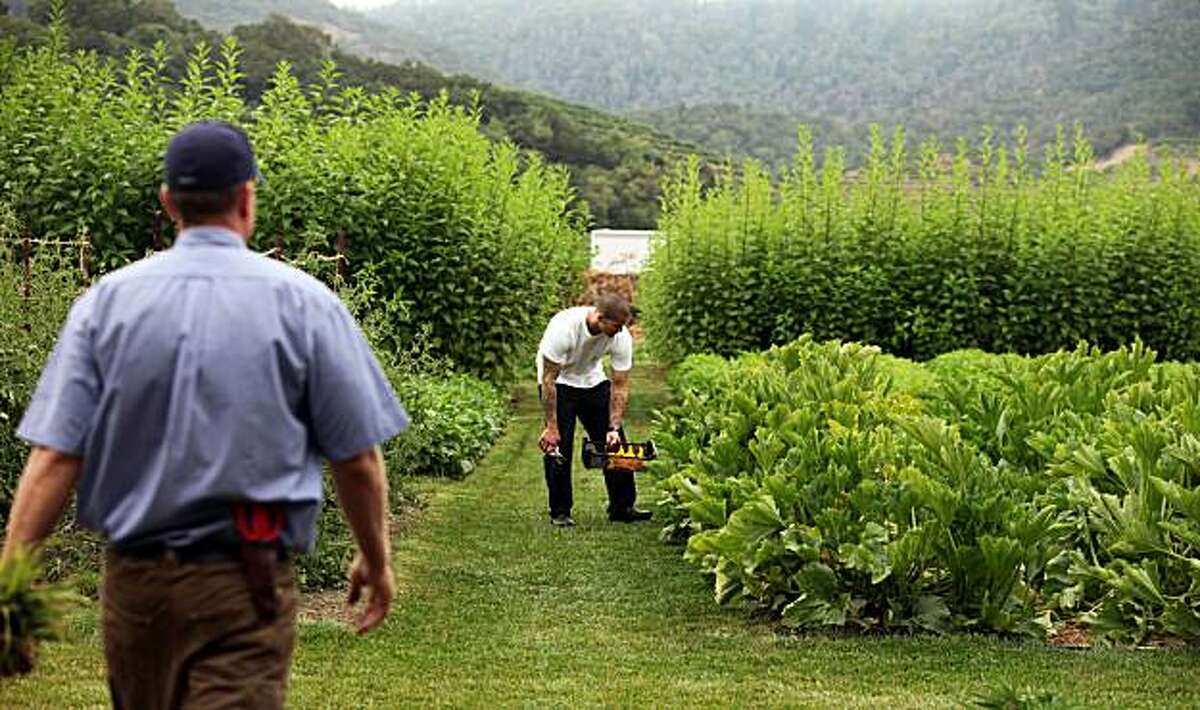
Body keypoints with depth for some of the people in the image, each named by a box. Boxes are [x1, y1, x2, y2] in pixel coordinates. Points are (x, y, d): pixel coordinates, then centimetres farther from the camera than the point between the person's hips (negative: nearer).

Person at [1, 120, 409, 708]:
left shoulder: (107, 300, 0)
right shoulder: (303, 303, -5)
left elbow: (54, 456, -6)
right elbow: (357, 460, -3)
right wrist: (376, 560, 12)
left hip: (133, 578, 4)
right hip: (247, 591, -3)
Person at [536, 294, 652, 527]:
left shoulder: (621, 337, -22)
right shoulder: (563, 328, -35)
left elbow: (620, 386, -14)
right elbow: (549, 379, -29)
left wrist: (614, 428, -22)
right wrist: (551, 427, -28)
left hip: (593, 381, 4)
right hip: (558, 382, -4)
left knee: (615, 443, -1)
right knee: (558, 446, -11)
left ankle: (622, 507, 7)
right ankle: (560, 512, 2)